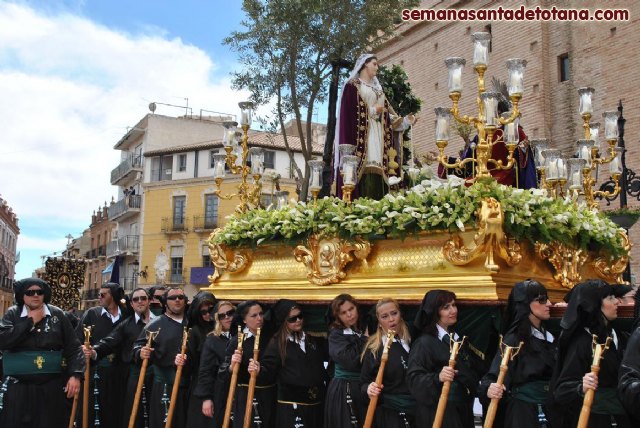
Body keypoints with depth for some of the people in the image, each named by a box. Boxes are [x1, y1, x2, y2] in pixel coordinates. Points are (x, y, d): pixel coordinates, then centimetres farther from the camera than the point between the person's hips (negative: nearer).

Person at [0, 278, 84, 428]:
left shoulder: (57, 314, 3)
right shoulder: (12, 314, 4)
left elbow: (73, 347, 2)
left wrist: (75, 375, -10)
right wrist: (30, 322, -10)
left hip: (53, 386, 1)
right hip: (18, 387, 0)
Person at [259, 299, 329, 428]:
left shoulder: (314, 337, 8)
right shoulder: (277, 342, -3)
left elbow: (328, 356, 12)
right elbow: (269, 371, -7)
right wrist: (259, 370, -27)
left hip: (316, 401, 4)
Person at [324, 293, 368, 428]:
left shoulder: (365, 330, 7)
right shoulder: (336, 335, -6)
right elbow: (350, 361, -22)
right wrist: (365, 339, -12)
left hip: (365, 388, 5)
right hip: (343, 391, -5)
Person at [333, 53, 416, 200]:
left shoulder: (377, 89, 28)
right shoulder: (352, 85, 6)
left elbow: (387, 115, 24)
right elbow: (348, 111, -7)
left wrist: (405, 121, 12)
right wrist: (372, 111, -6)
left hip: (377, 137, 7)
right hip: (361, 135, -7)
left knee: (376, 169, -5)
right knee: (364, 168, -19)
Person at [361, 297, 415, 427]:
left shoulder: (413, 342, 2)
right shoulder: (373, 348, -7)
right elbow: (364, 381, -3)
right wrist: (369, 388, -22)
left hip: (416, 411, 3)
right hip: (388, 413, -3)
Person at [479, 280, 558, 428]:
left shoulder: (549, 336, 8)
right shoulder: (513, 339, -13)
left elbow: (555, 376, 11)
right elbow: (494, 376, -21)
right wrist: (489, 388, -40)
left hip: (550, 410, 6)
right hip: (523, 412, -6)